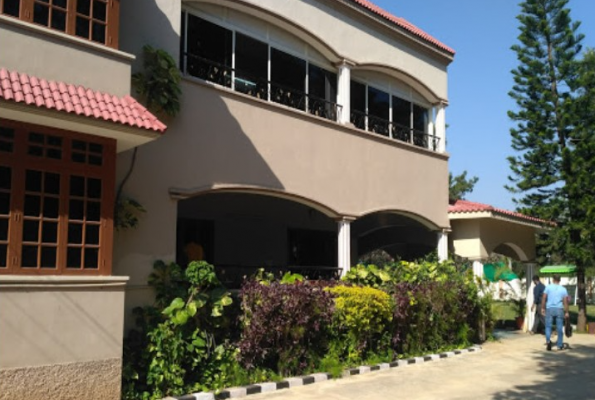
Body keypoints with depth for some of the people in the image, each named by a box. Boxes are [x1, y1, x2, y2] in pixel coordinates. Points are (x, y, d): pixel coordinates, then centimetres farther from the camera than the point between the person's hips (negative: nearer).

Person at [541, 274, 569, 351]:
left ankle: (548, 340, -18)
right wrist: (566, 312, 3)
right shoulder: (563, 289, 3)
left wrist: (542, 308, 5)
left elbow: (544, 298, -2)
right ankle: (560, 345, 14)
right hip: (559, 309, 1)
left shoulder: (548, 287, 0)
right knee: (560, 327, 9)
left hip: (549, 308, -1)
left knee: (548, 326, 6)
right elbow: (565, 301, -1)